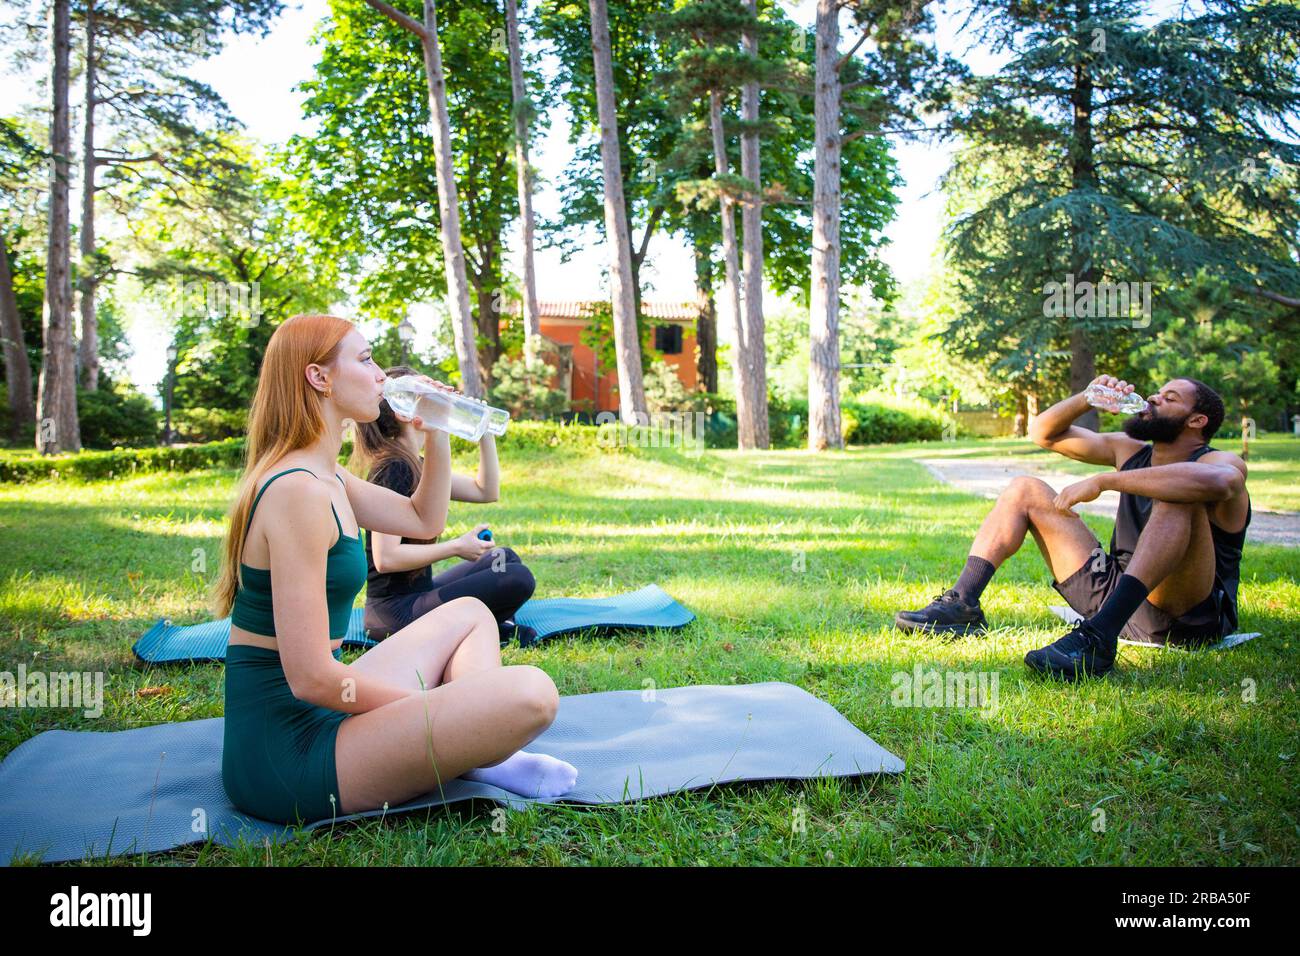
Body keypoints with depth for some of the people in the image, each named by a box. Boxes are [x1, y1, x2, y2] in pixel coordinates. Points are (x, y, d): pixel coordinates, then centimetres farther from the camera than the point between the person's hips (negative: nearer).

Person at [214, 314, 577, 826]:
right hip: (287, 756, -11)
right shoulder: (297, 490, -20)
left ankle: (479, 756, 2)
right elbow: (310, 676, -24)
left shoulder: (325, 477, 11)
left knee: (470, 614, 23)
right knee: (529, 694, -26)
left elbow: (425, 521, 25)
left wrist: (436, 434, 10)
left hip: (312, 716, 11)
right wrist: (431, 707, -10)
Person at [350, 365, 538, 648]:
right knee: (518, 579, -17)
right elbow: (386, 558, -25)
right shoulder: (394, 469, -19)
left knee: (505, 558, 23)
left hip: (417, 593, 10)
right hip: (397, 611, -10)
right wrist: (457, 546, -16)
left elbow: (486, 491, 17)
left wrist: (486, 433, 8)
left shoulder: (414, 465, 11)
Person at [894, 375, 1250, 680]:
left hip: (1187, 615, -6)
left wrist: (1102, 480, -33)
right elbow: (1045, 432, 17)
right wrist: (1087, 399, -2)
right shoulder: (1132, 451, 14)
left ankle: (1098, 637, -47)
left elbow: (1215, 482, -35)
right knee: (1024, 490, 6)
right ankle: (963, 603, -12)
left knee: (1177, 495, -33)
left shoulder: (1222, 462, -7)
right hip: (1115, 595, 7)